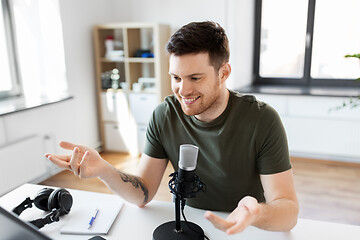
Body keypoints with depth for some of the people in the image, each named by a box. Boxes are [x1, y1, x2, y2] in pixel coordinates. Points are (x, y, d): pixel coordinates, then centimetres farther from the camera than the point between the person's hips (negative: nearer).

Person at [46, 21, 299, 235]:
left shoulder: (262, 120, -17)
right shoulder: (164, 116, -9)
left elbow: (289, 210, -17)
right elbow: (143, 194, -6)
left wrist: (256, 214, -39)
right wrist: (103, 170, -25)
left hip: (247, 230, -1)